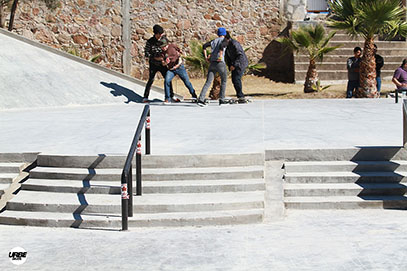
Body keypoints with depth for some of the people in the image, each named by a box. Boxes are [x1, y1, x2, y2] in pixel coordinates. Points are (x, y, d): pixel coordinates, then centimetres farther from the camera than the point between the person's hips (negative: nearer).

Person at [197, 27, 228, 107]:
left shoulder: (214, 40, 19)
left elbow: (204, 46, 10)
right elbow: (221, 45, -19)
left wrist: (206, 57, 10)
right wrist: (220, 56, -22)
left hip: (212, 63, 5)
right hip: (220, 63, -4)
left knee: (208, 82, -2)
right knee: (224, 81, 14)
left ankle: (201, 99, -17)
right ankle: (222, 100, 12)